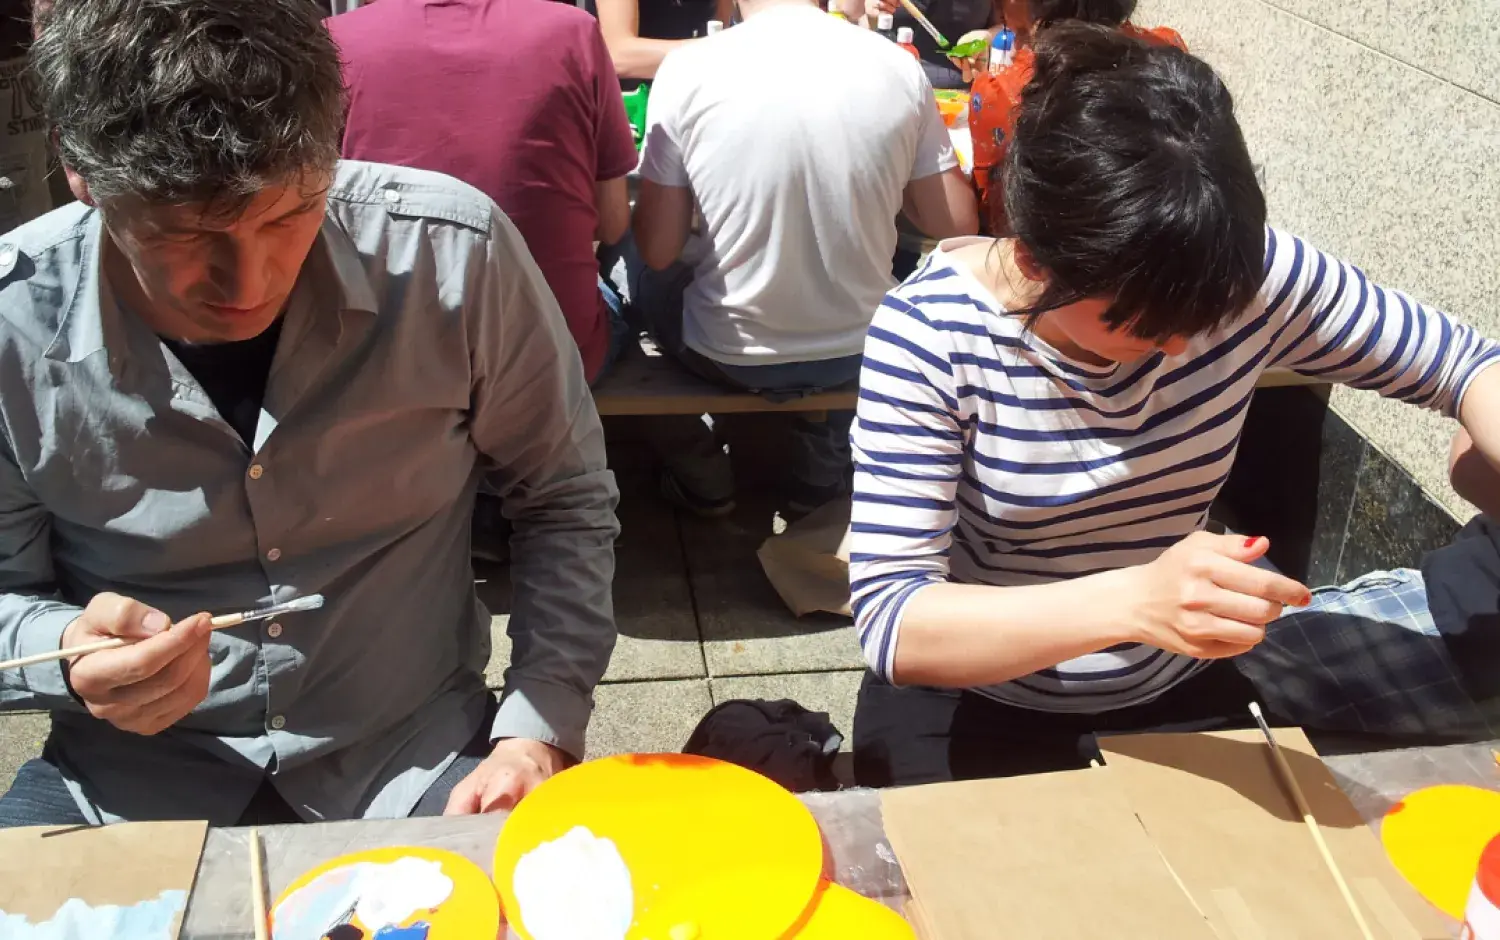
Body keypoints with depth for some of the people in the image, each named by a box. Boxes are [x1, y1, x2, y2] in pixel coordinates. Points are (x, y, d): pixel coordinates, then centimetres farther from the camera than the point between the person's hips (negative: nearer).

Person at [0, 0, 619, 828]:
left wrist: (541, 730, -12)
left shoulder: (453, 254, -16)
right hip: (137, 782, -1)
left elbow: (565, 500, -2)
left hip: (414, 758, 2)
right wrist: (72, 658, -23)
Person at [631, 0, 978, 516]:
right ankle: (823, 476, 41)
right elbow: (957, 225, -3)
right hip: (860, 349, 3)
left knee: (640, 269, 29)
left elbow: (658, 251, -12)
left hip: (730, 353, -2)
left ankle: (702, 480, 36)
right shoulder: (899, 66, -10)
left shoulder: (688, 69, -16)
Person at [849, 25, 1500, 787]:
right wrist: (1135, 600, -45)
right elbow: (890, 620, -30)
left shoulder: (1249, 271, -17)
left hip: (1178, 698, 3)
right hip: (971, 708, -3)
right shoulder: (930, 332, -27)